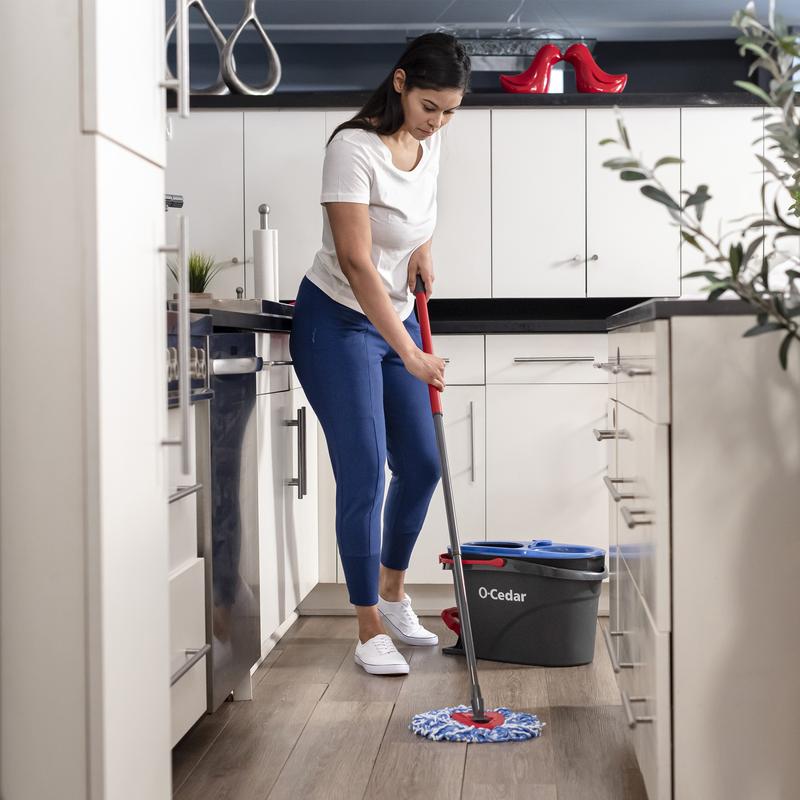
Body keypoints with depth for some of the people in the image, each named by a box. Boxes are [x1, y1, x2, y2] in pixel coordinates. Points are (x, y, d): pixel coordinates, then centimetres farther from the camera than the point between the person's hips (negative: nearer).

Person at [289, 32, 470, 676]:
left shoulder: (430, 142, 1)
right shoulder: (354, 148, -23)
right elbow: (355, 263, -27)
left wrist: (424, 250, 3)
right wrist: (409, 354, -30)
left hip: (396, 318, 8)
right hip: (338, 321, -7)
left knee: (422, 464, 9)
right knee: (363, 475, -9)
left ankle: (393, 595, 30)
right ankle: (370, 629, 1)